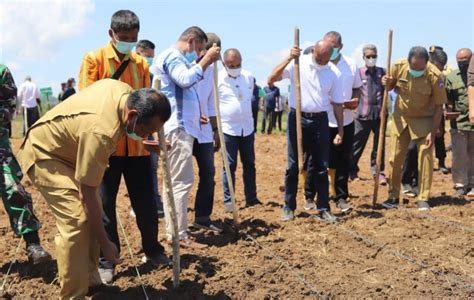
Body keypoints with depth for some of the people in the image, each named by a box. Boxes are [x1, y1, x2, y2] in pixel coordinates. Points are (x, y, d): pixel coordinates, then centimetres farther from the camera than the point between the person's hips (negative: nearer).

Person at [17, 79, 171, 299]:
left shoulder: (126, 92, -14)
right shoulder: (101, 131, -39)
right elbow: (87, 194, -31)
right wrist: (104, 243, -23)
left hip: (68, 150, 9)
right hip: (43, 154, -9)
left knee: (91, 214, 6)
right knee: (76, 221, -20)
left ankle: (90, 280, 20)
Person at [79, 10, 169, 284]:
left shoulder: (141, 63, 10)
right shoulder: (94, 59, -2)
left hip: (137, 144, 4)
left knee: (146, 200, 11)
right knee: (105, 203, 5)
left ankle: (153, 250, 28)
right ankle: (106, 260, 17)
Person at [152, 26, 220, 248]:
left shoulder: (175, 57, 24)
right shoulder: (172, 55, -8)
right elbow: (186, 80, -25)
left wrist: (194, 115, 24)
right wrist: (206, 60, -18)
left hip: (179, 126, 11)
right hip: (177, 128, -11)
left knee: (173, 181, 12)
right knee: (182, 181, -11)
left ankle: (172, 231, 18)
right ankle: (179, 235, -8)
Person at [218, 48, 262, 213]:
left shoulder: (249, 76, 4)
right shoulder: (218, 79, -10)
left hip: (247, 128, 5)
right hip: (228, 129, -5)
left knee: (249, 164, 10)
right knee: (230, 165, -3)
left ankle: (251, 198, 20)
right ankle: (228, 200, 5)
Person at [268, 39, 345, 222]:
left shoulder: (334, 73, 1)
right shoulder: (298, 63, -5)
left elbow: (337, 103, 6)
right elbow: (271, 80, -13)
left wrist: (340, 131, 4)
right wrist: (288, 59, -22)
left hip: (320, 120, 2)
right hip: (297, 118, -1)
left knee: (321, 167, 6)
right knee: (293, 165, 3)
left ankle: (323, 209, 14)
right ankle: (289, 207, 13)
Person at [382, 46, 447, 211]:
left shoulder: (435, 76, -24)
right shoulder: (398, 66, -17)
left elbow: (439, 106, -15)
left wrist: (433, 132, -16)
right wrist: (387, 83, -20)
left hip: (424, 119, -2)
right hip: (401, 117, 3)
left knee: (426, 156, -8)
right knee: (396, 157, 5)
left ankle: (423, 199, 3)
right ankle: (393, 197, 17)